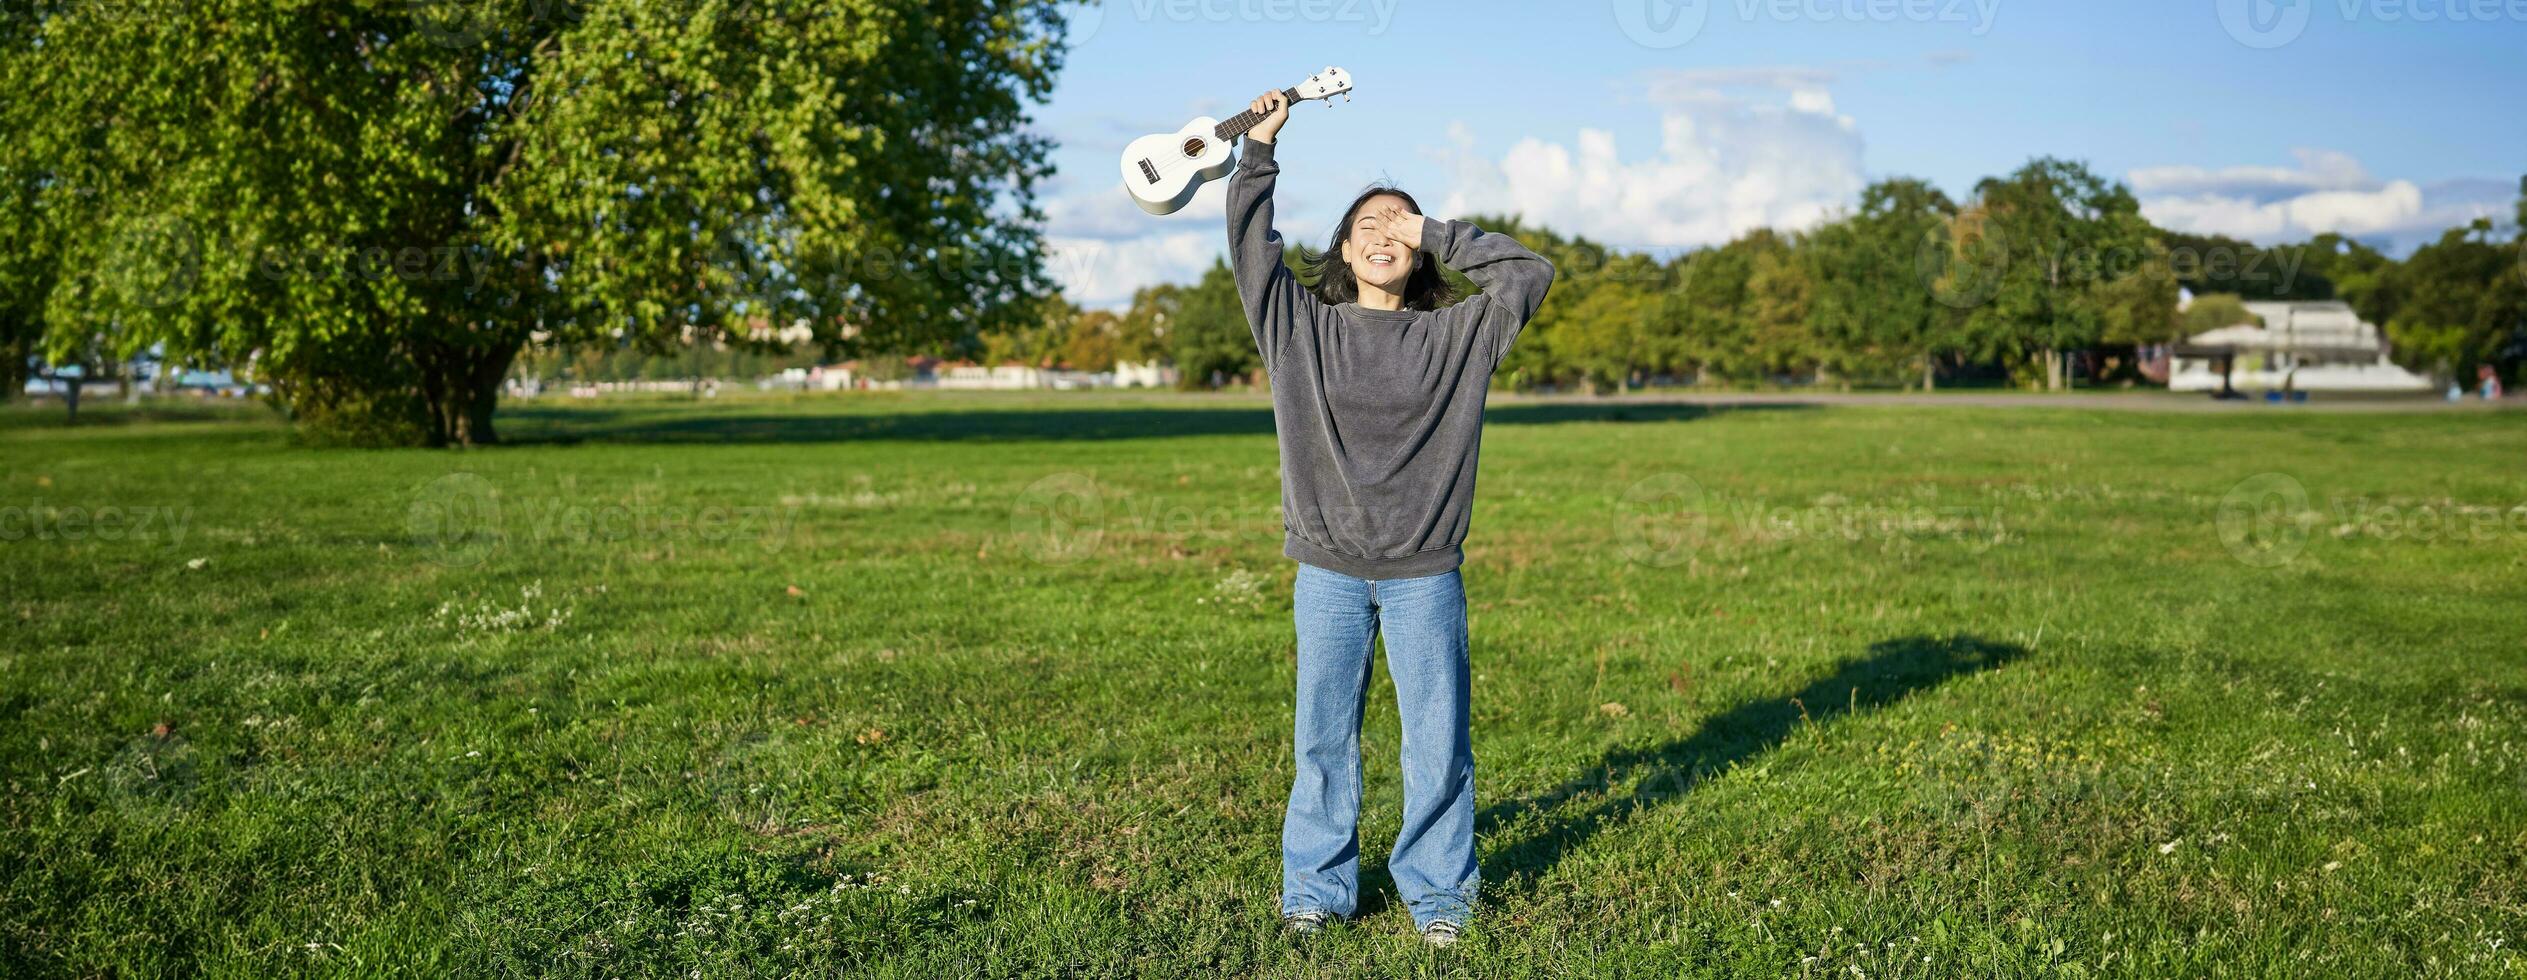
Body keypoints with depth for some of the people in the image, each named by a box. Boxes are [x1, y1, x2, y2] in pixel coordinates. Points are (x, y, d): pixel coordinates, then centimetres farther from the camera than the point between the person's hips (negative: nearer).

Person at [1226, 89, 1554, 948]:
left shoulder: (1455, 337, 8)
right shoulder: (1302, 329, 9)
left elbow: (1529, 274, 1)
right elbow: (1250, 249, 4)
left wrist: (1437, 234, 2)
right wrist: (1259, 151, 3)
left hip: (1425, 577, 0)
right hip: (1328, 572, 0)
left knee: (1437, 741, 4)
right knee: (1323, 738, 6)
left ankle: (1437, 892, 19)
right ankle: (1318, 889, 19)